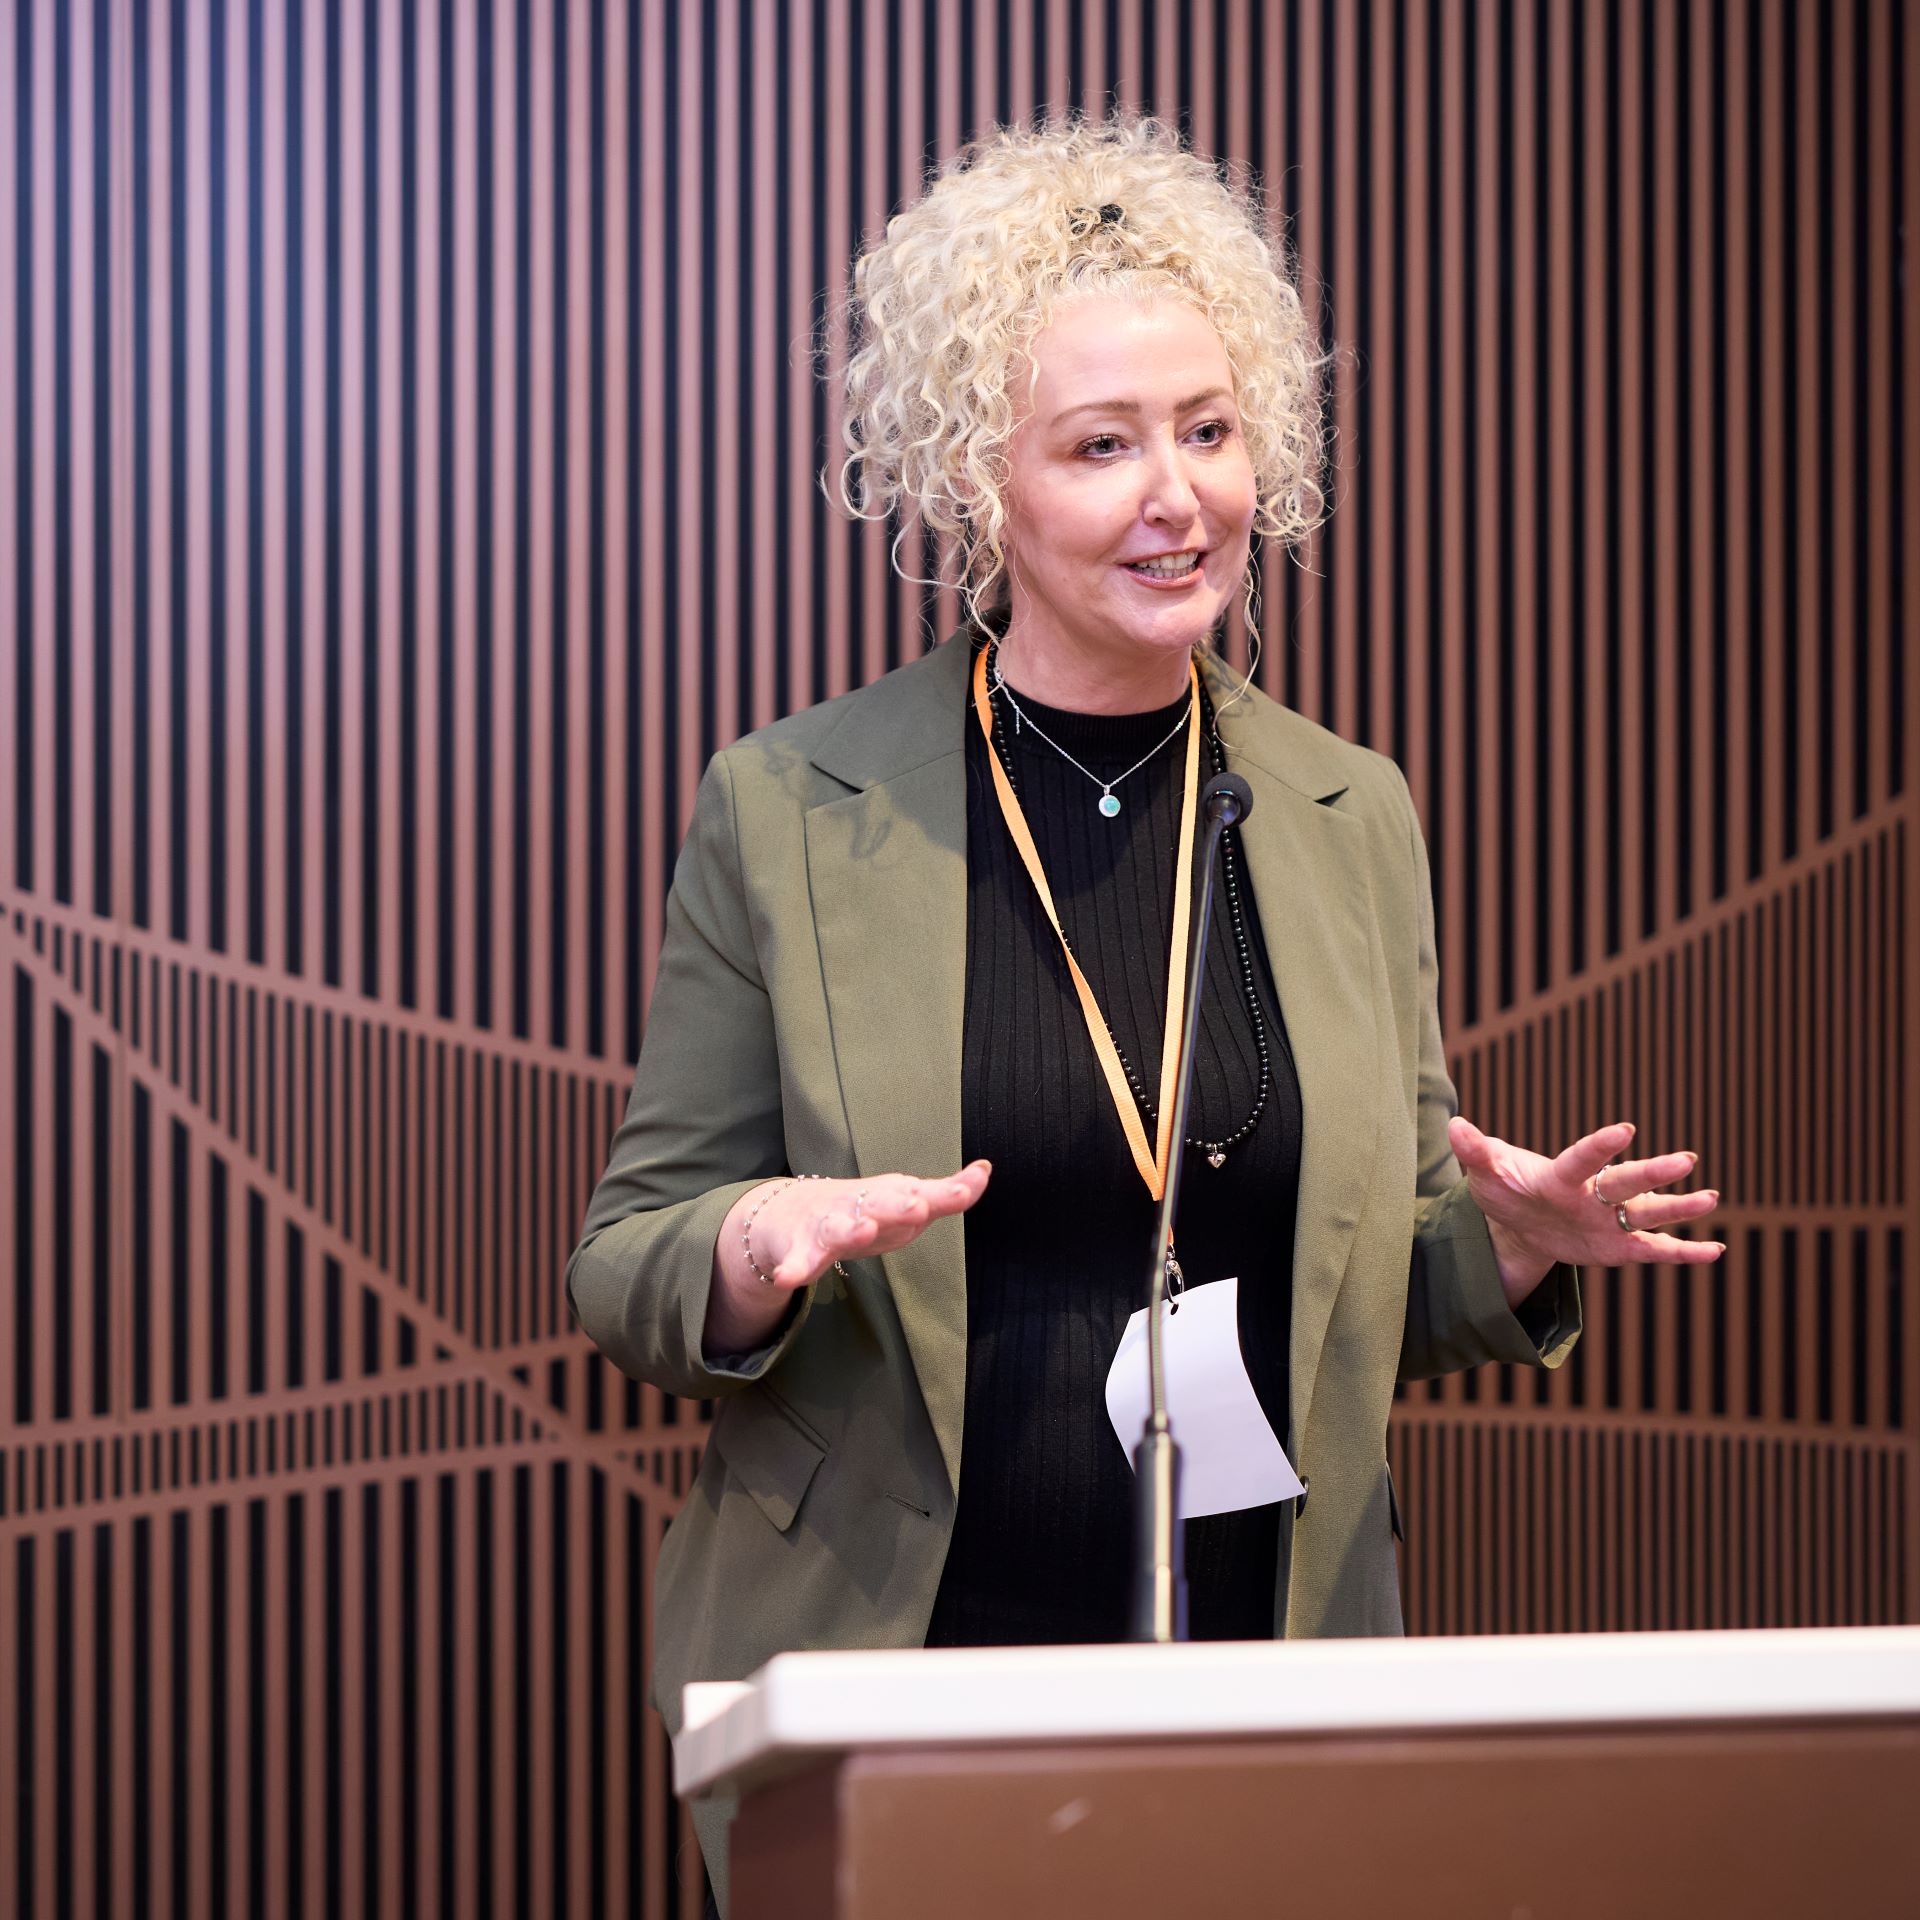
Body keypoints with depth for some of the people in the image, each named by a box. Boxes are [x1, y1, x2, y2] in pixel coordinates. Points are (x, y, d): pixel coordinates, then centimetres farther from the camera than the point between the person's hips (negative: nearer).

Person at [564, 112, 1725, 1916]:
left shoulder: (1352, 816, 7)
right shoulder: (785, 809, -4)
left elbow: (1378, 1289, 14)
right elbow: (624, 1270, -1)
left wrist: (1517, 1245, -7)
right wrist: (758, 1250, -23)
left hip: (1269, 1690, 3)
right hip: (885, 1690, -3)